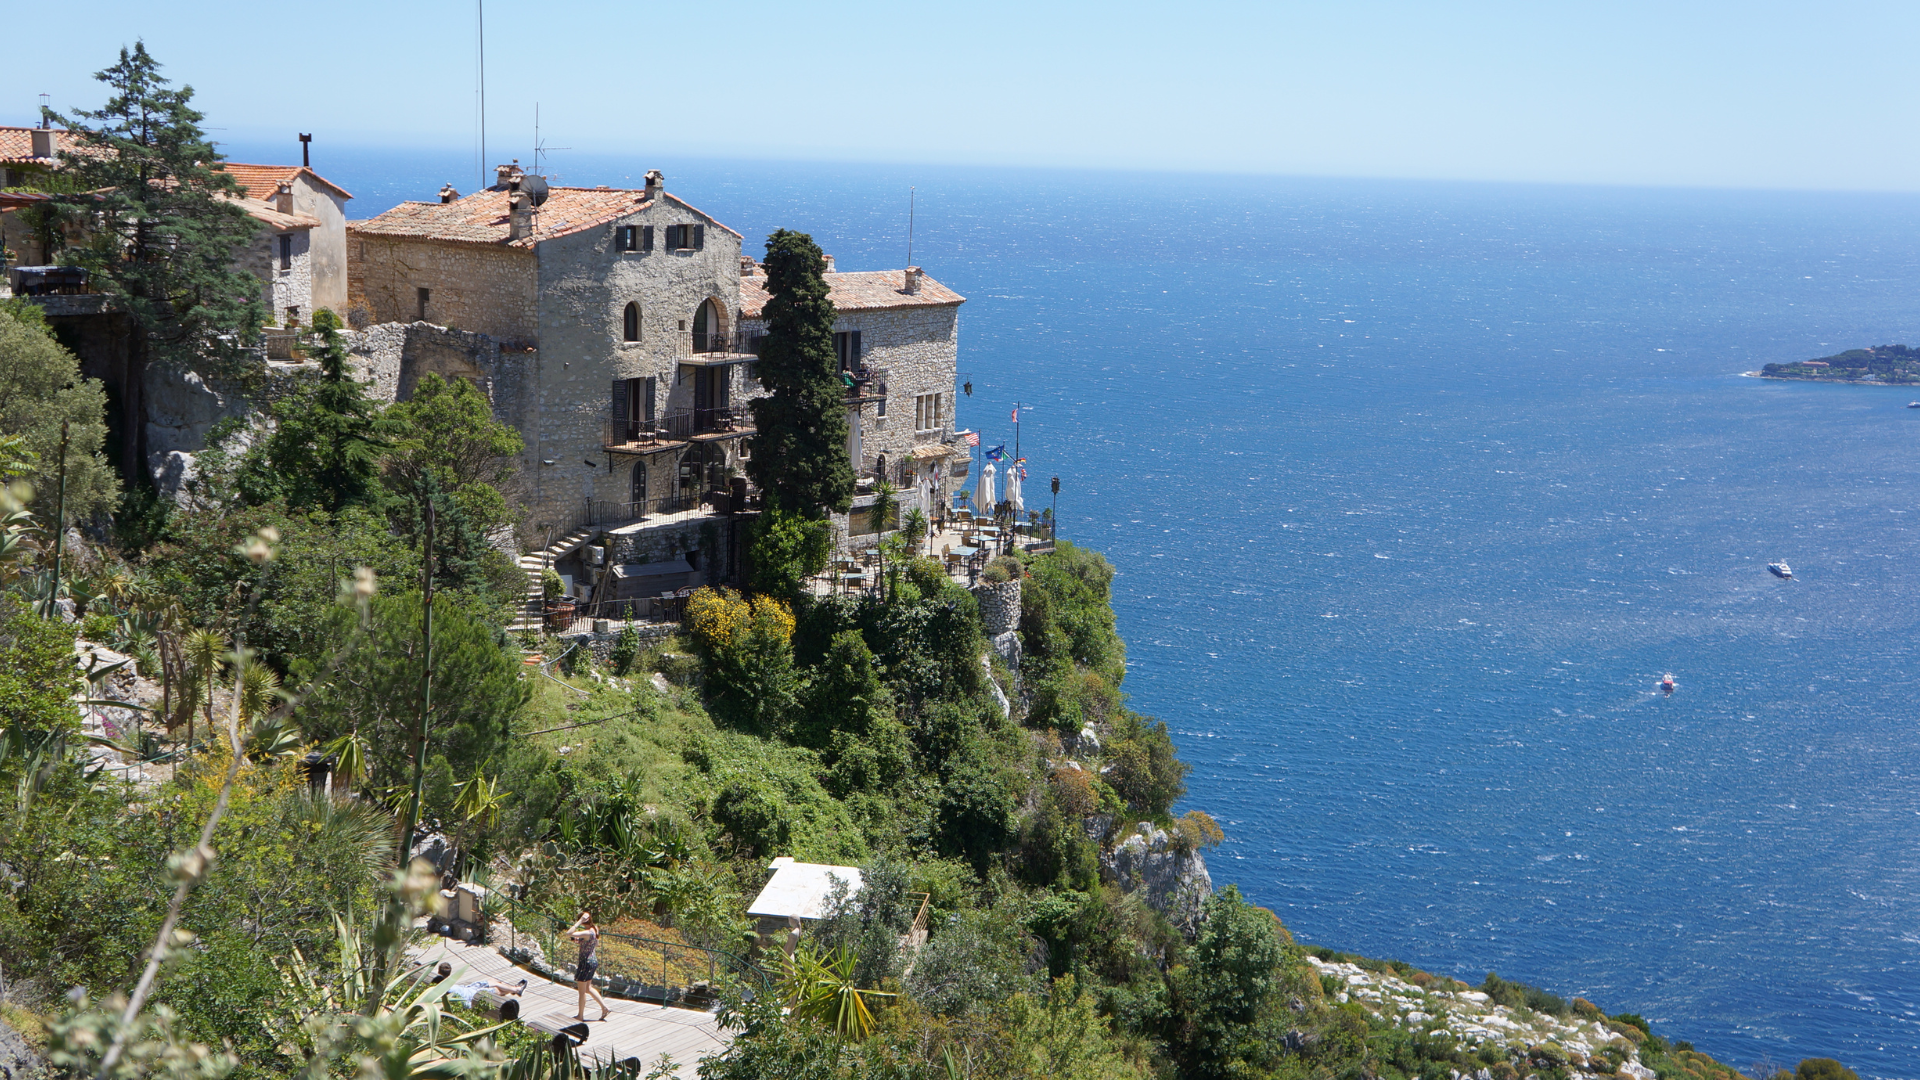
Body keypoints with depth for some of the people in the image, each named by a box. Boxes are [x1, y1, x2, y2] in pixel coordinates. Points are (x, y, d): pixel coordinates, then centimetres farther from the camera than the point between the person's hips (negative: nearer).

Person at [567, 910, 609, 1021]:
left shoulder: (587, 933, -26)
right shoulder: (595, 930, 2)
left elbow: (569, 933, -35)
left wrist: (579, 921, -31)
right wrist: (580, 939, 15)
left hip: (586, 963, -9)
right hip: (593, 962, 9)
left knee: (582, 991, 8)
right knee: (588, 988, 24)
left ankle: (580, 1015, 22)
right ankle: (604, 1006, 23)